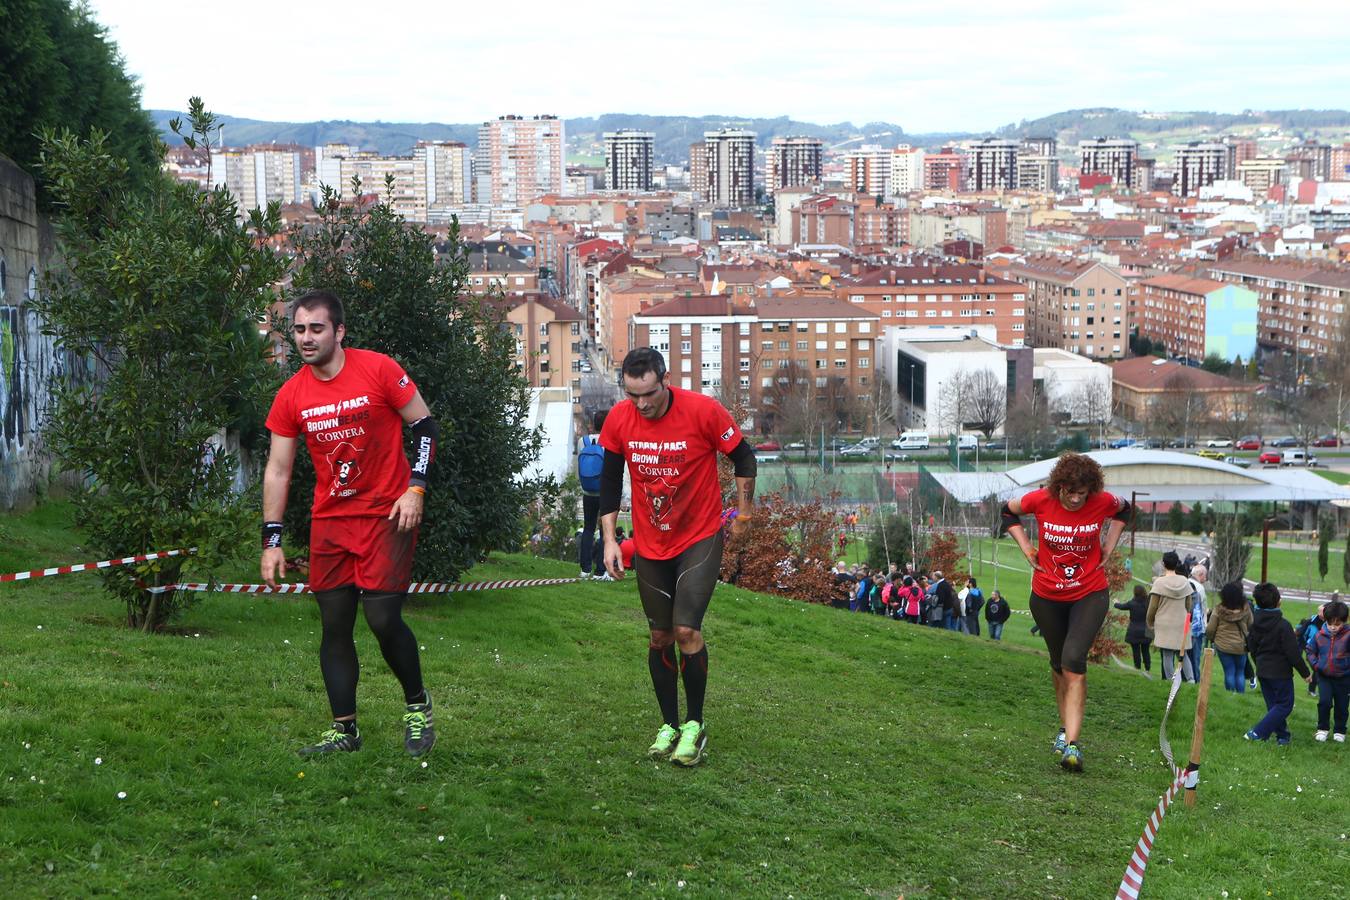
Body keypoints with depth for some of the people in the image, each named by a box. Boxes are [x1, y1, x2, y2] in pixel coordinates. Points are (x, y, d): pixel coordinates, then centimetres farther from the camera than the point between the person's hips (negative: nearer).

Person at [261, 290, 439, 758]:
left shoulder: (378, 370, -10)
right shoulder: (291, 395, 1)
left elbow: (424, 425, -2)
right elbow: (277, 470, 5)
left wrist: (415, 488, -12)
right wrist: (271, 541, 1)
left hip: (387, 514, -4)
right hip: (329, 521, 4)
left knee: (383, 619, -10)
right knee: (334, 626, 4)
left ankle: (418, 704, 15)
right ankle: (344, 729, 14)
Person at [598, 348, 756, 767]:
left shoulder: (703, 410, -18)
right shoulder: (618, 420, -9)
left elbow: (743, 457, -4)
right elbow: (610, 480, 5)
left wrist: (744, 513, 2)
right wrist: (609, 538, 0)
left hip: (700, 537, -3)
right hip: (649, 544, 4)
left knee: (687, 630, -14)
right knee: (660, 637, 7)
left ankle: (694, 725, 3)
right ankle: (669, 724, 23)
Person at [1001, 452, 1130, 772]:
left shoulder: (1102, 502, -14)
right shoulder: (1041, 500, -14)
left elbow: (1124, 509, 12)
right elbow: (1008, 511, 7)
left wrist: (1108, 547, 3)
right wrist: (1027, 548, -1)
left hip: (1089, 595, -2)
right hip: (1047, 596, 2)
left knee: (1073, 661, -19)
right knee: (1059, 664, 15)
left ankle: (1071, 745, -22)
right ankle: (1065, 727, 36)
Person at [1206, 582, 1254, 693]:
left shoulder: (1219, 609, -13)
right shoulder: (1245, 609, -7)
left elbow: (1210, 629, -7)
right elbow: (1251, 626, 5)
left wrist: (1211, 638, 15)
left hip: (1223, 646, -2)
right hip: (1241, 646, 2)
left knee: (1229, 672, 6)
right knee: (1240, 672, 15)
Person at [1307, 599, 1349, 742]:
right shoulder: (1319, 635, -5)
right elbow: (1311, 651, 10)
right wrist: (1315, 664, -3)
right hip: (1324, 676, 2)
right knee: (1324, 702, -10)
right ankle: (1322, 729, 9)